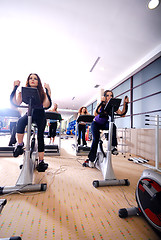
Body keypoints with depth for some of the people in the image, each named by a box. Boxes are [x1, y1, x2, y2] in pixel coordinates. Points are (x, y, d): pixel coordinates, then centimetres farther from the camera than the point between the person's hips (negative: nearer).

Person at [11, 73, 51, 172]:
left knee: (40, 136, -8)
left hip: (40, 115, -1)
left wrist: (48, 91, -24)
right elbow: (17, 103, -14)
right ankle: (20, 144, -15)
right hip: (29, 114, 1)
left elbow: (46, 105, -22)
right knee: (21, 121, -34)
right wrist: (15, 88, -14)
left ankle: (41, 161, 0)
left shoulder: (42, 92, -5)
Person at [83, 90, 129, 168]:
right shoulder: (101, 104, -22)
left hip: (104, 124, 3)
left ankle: (113, 146, -21)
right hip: (96, 123, -2)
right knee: (95, 139, -15)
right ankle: (90, 160, -1)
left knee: (113, 126, -31)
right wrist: (101, 102, -47)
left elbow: (122, 114, -22)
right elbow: (95, 114, -41)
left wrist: (125, 104, -31)